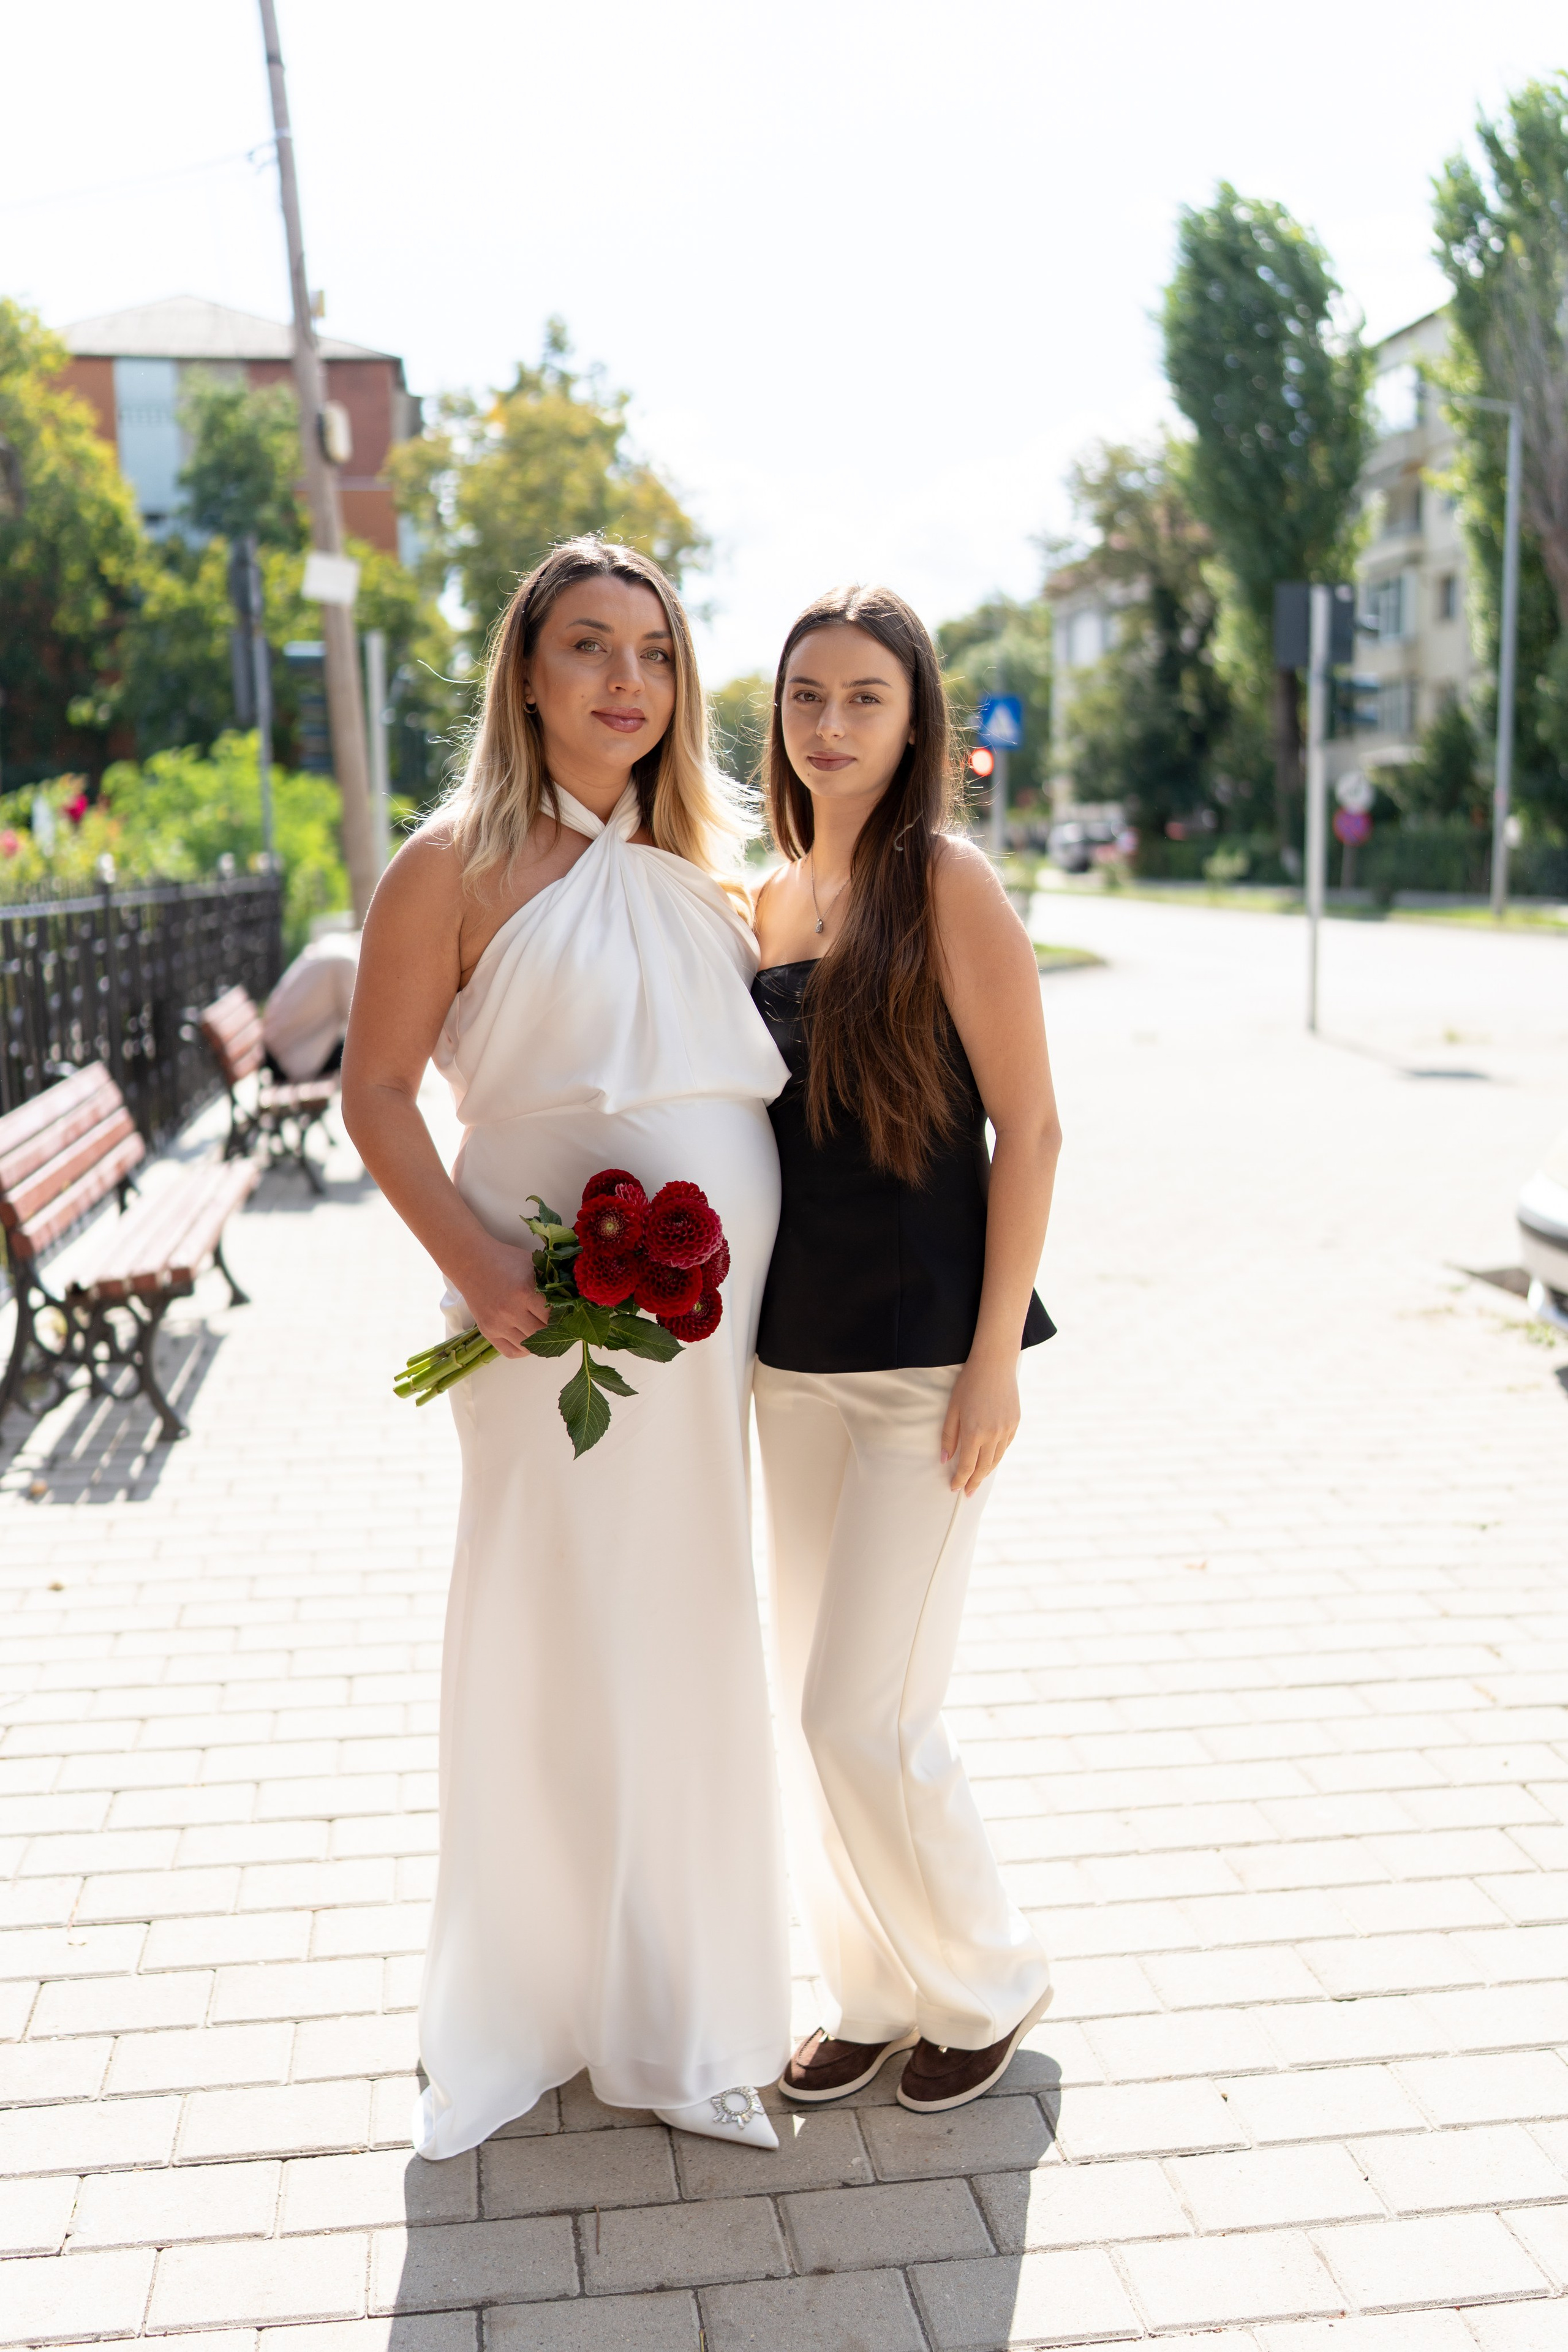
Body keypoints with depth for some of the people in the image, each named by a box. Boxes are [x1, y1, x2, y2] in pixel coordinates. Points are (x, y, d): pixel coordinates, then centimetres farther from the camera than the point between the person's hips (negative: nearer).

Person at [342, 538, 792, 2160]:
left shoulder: (694, 869, 14)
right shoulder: (458, 863, -6)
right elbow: (376, 1093, -8)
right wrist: (472, 1261, -19)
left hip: (714, 1310, 6)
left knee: (694, 1644, 13)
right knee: (555, 1644, 5)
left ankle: (680, 2014, 32)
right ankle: (525, 2008, 28)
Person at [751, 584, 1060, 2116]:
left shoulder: (947, 885, -10)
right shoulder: (771, 903, 10)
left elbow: (1029, 1127, -12)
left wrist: (996, 1357, -16)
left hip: (926, 1358, -7)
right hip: (795, 1356, 7)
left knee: (865, 1715, -4)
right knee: (812, 1705, 14)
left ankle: (986, 1985, 23)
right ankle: (876, 1993, 33)